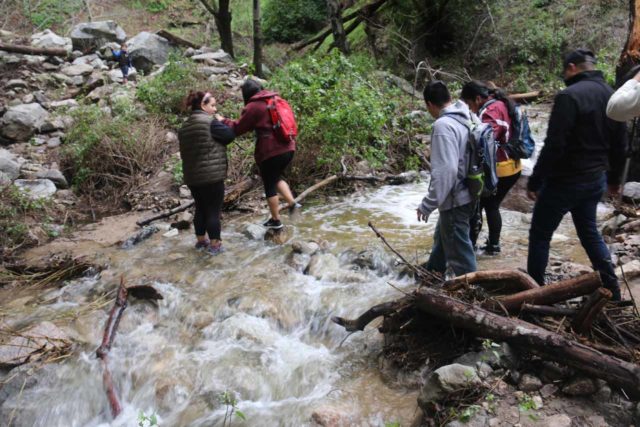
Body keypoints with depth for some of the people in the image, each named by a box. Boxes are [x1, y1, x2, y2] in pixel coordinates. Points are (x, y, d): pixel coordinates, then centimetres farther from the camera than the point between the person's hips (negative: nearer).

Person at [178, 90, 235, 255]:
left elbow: (184, 151, 17)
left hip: (192, 176, 8)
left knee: (200, 208, 19)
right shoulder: (210, 122, -13)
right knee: (213, 210, 1)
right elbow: (230, 135, -10)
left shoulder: (184, 127, 13)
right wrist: (222, 123, 8)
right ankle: (214, 244, 7)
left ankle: (201, 241, 29)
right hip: (211, 175, -8)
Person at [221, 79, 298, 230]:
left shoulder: (253, 106, -6)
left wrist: (224, 121, 14)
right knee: (277, 177, 28)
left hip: (271, 151, -7)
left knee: (270, 185, 8)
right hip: (288, 148, 7)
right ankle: (292, 203, 12)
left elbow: (238, 128, -1)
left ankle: (276, 220, 18)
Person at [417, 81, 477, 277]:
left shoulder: (443, 125, -23)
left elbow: (445, 171, -29)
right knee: (443, 237, 30)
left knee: (460, 252, 3)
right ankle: (431, 273, 52)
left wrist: (428, 204, -21)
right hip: (467, 195, 10)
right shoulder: (466, 119, 3)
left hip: (455, 201, -10)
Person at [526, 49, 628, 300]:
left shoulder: (570, 96, -19)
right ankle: (612, 290, 26)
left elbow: (554, 145, -23)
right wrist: (614, 178, 26)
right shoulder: (612, 96, 7)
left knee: (540, 234, 6)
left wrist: (535, 180, -16)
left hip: (565, 180, -8)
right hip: (595, 179, 8)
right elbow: (620, 145, 14)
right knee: (589, 232, 22)